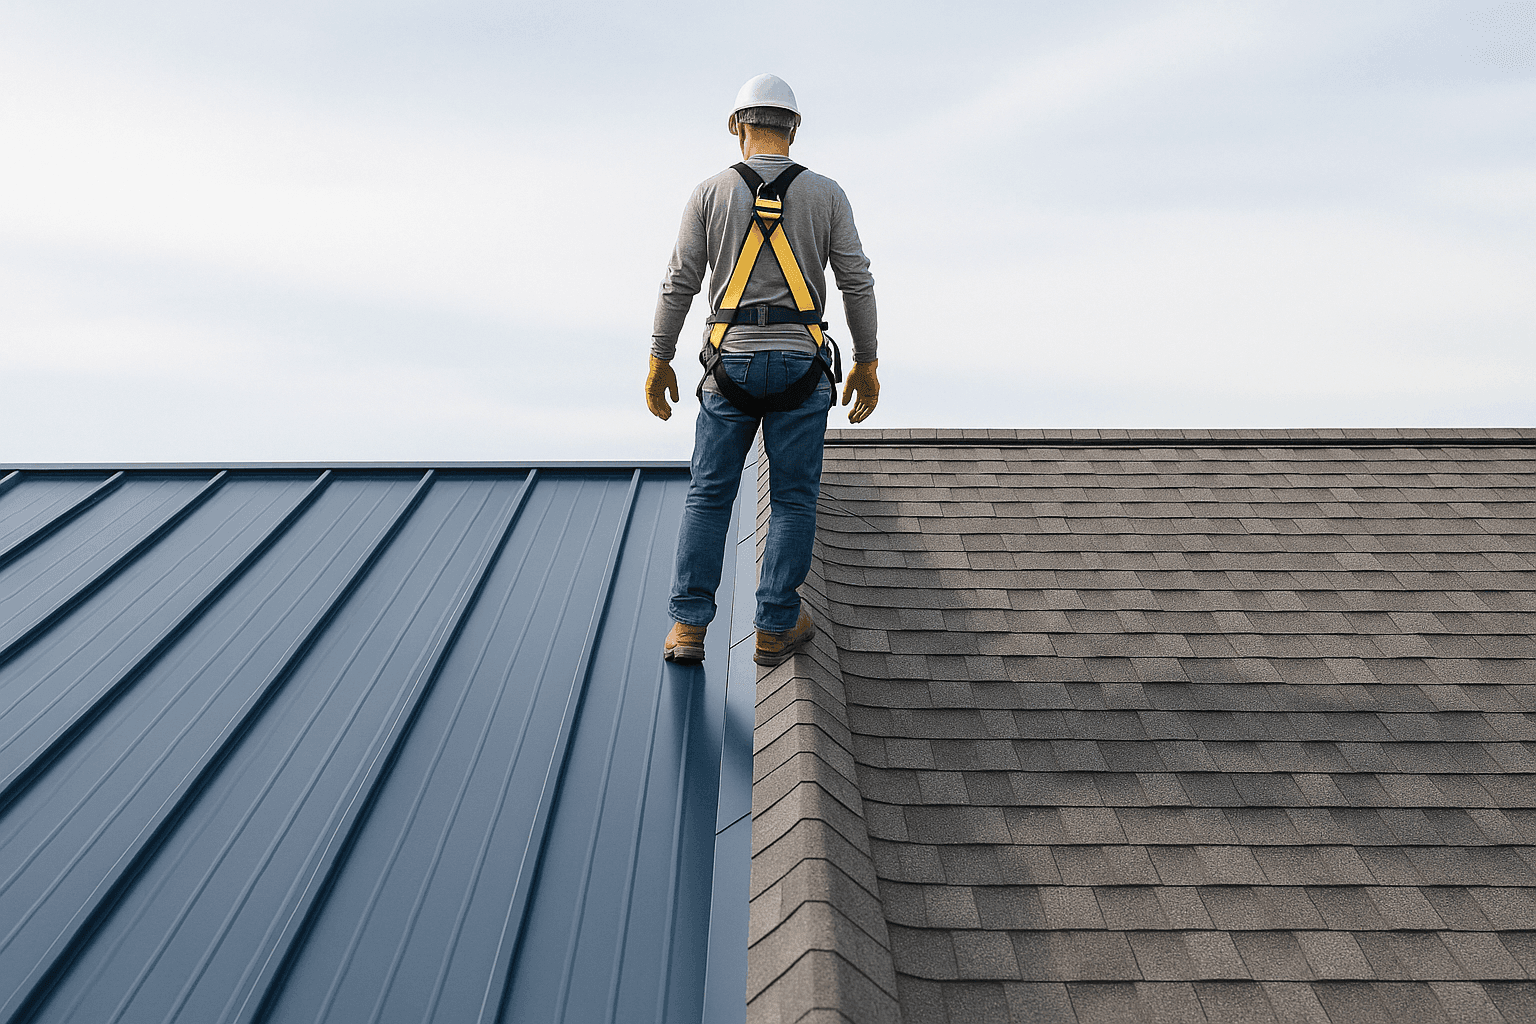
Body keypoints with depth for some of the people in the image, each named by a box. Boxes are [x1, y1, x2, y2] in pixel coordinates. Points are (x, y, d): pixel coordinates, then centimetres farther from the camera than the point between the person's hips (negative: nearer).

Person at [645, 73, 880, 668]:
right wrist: (866, 364, 10)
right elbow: (857, 284, 3)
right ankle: (776, 627, 11)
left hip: (731, 360, 1)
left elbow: (679, 284, 2)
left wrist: (660, 361, 9)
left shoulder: (709, 193, 5)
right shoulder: (826, 194, 6)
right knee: (793, 499, 7)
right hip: (801, 363, 0)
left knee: (709, 495, 9)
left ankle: (688, 625, 8)